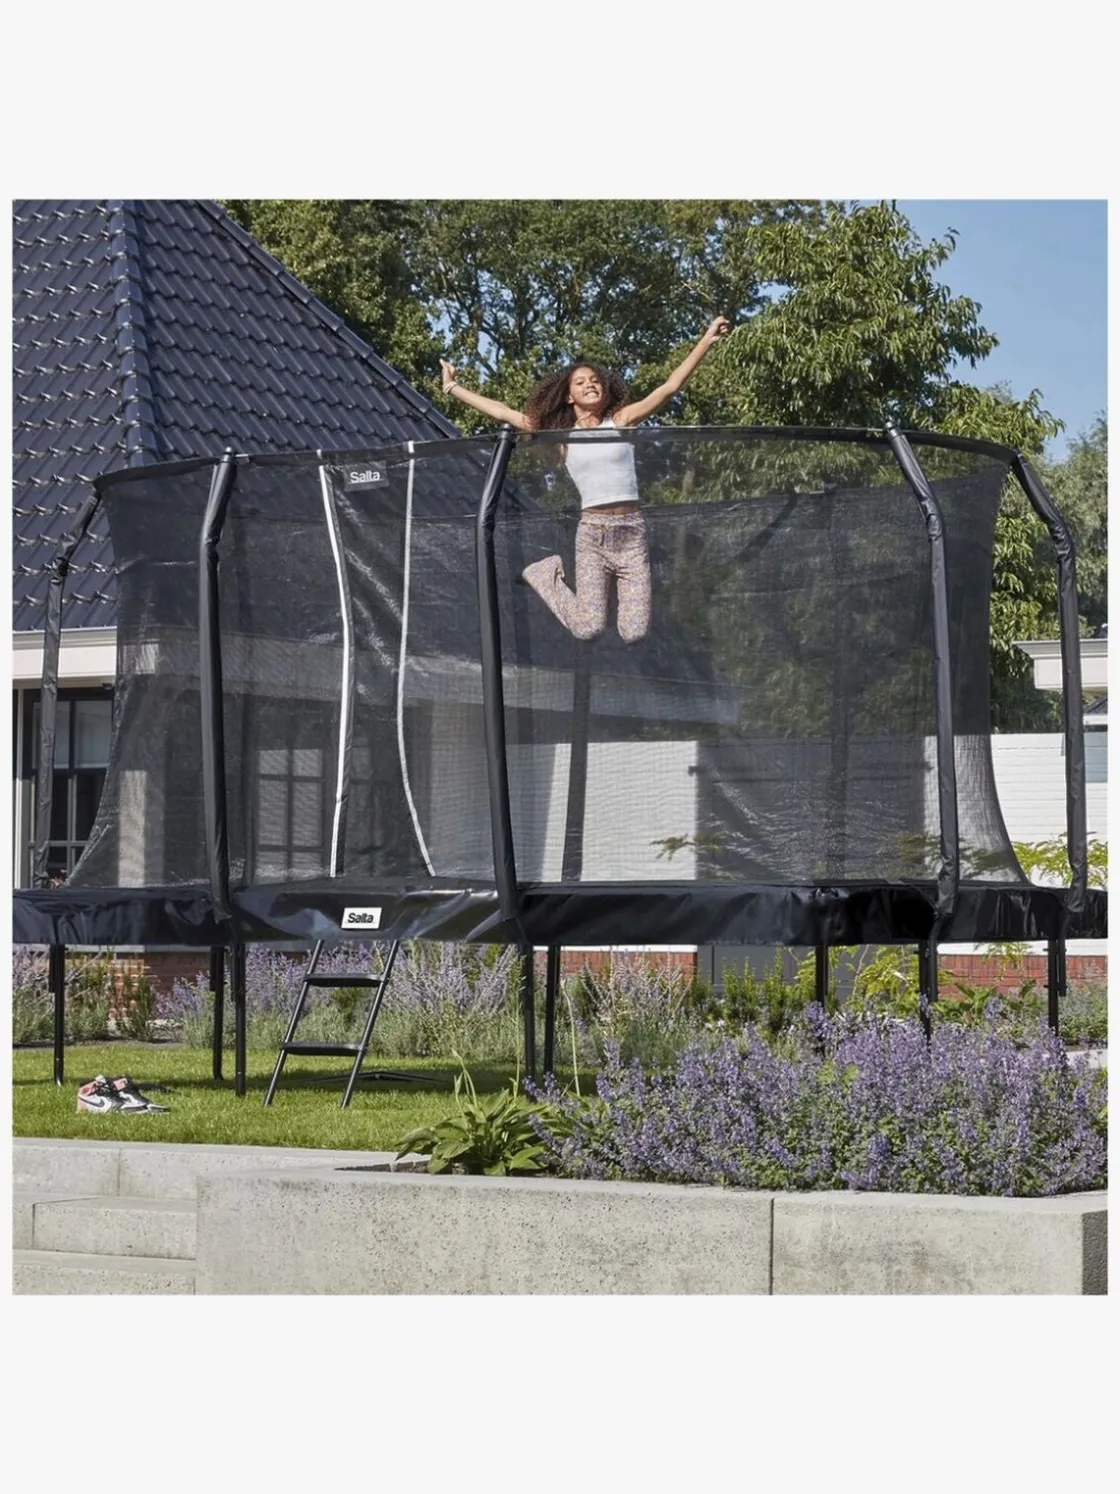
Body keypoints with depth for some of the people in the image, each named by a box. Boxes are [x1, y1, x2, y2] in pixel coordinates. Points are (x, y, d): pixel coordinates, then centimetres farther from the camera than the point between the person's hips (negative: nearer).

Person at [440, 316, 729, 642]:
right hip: (592, 532, 0)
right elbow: (503, 412, 11)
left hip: (631, 532, 0)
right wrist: (452, 387, 12)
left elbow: (670, 387, 1)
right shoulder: (561, 435, 9)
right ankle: (551, 574, 20)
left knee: (634, 633, -7)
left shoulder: (621, 420, 8)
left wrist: (707, 340, -6)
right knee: (587, 629, -11)